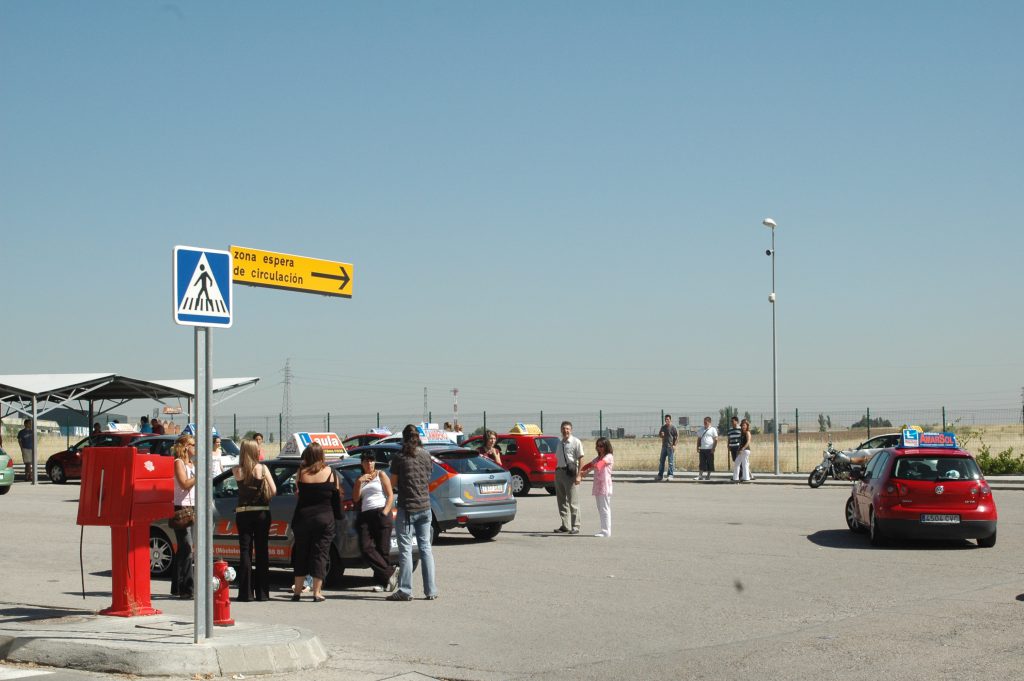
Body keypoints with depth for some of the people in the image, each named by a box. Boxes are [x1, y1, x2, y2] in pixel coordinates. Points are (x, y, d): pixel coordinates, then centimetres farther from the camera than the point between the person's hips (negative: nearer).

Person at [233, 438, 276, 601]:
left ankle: (246, 592, -1)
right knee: (262, 551, 6)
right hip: (261, 513, 0)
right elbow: (274, 490, -8)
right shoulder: (262, 469, -4)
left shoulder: (237, 471, -2)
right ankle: (262, 592, 5)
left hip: (243, 513, 0)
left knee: (245, 551, 3)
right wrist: (266, 500, 9)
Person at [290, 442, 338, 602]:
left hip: (303, 517, 2)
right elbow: (336, 492, 1)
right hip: (324, 518, -1)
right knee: (320, 553, 2)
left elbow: (297, 494, 3)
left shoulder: (301, 472, -4)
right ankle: (317, 592, 0)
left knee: (300, 554, 12)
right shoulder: (328, 472, -7)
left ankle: (297, 591, 15)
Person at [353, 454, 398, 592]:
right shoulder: (360, 479, 24)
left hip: (381, 513, -4)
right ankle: (390, 572, -18)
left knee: (382, 549, -9)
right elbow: (355, 499, 13)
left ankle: (382, 581, -7)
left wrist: (385, 512, -10)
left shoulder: (381, 475, 11)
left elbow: (390, 496, 3)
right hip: (365, 516, 4)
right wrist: (359, 482, 1)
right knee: (366, 548, -16)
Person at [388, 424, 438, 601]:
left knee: (405, 549, -1)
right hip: (425, 507, 4)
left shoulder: (400, 459, -8)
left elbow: (393, 484, -4)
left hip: (407, 508, -4)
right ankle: (430, 590, 9)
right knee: (426, 548, 10)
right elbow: (429, 478, 11)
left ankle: (405, 590, -1)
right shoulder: (426, 456, 4)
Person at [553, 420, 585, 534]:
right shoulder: (560, 443, 15)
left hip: (570, 472, -8)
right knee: (561, 500, 12)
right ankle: (565, 525, 20)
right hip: (559, 472, 8)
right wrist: (556, 473, 12)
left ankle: (575, 527, -3)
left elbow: (580, 459, -12)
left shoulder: (576, 442, -7)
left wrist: (578, 475, -19)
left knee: (573, 501, -6)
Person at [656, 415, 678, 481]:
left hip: (670, 447, -6)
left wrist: (674, 445, -11)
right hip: (664, 446, 6)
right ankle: (660, 475, 13)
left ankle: (670, 475, 0)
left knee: (671, 461, -4)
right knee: (661, 461, 8)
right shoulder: (663, 427, 13)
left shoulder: (673, 428, -4)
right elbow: (659, 434, 21)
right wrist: (661, 435, -4)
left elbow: (677, 436, -5)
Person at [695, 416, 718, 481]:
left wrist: (713, 448, -12)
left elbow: (716, 440, -4)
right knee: (702, 463, 1)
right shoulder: (702, 430, 15)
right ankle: (700, 475, 1)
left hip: (709, 449, -4)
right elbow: (699, 439, 18)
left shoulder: (713, 430, 0)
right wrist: (698, 447, 7)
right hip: (702, 449, 4)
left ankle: (708, 476, 9)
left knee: (710, 463, 1)